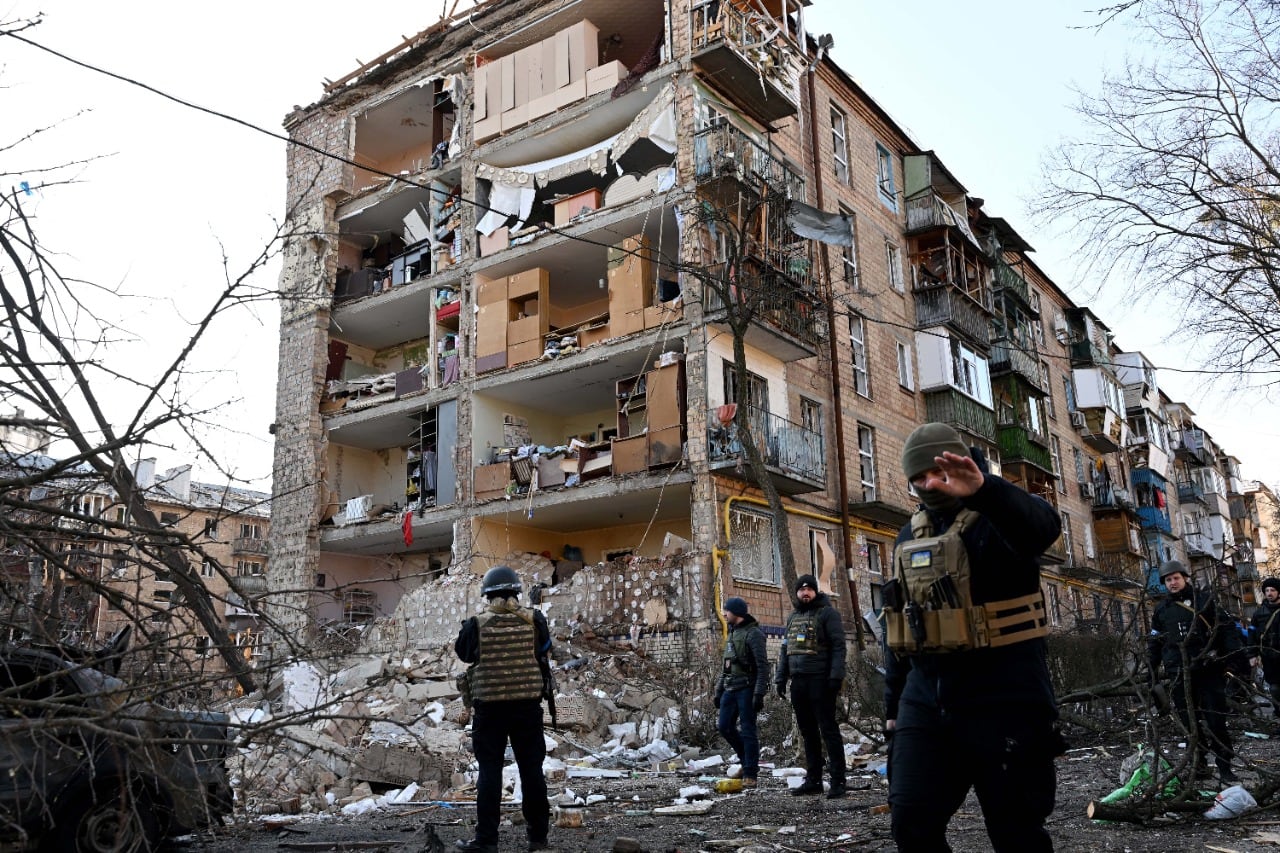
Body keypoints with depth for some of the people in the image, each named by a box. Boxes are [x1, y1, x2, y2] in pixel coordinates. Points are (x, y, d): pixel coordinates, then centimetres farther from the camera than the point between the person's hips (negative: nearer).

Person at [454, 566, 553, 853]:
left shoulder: (477, 625, -8)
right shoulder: (533, 620, -4)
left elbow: (463, 653, 9)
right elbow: (543, 652, 9)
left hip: (489, 706, -1)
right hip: (527, 705, 2)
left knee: (490, 772, 5)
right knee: (531, 769, 10)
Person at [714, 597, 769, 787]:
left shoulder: (753, 634, -10)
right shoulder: (732, 633, 16)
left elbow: (763, 666, -16)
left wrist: (759, 694, -21)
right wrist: (719, 691, 18)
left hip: (747, 689, -8)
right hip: (730, 689, 8)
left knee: (747, 730, -5)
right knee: (724, 727, 5)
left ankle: (750, 774, 1)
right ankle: (746, 760, 22)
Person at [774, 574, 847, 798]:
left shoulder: (827, 613, -2)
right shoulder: (792, 617, 19)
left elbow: (838, 645, -9)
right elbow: (785, 649, 22)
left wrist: (836, 676, -18)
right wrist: (780, 678, 15)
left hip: (820, 680, -7)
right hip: (798, 682, 7)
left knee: (828, 730, -5)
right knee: (807, 731, 10)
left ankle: (838, 781, -2)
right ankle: (813, 780, 16)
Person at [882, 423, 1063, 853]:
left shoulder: (999, 518, -6)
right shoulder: (909, 536, 14)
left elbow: (1042, 525, -32)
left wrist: (983, 489, -51)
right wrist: (893, 702, 18)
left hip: (1003, 701, -5)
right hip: (925, 702, 6)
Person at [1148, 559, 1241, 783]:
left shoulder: (1203, 600, 5)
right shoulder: (1161, 609, 12)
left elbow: (1227, 628, 3)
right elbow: (1154, 644, 17)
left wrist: (1234, 656, -9)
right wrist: (1152, 674, 12)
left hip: (1208, 670, -2)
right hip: (1179, 674, 2)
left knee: (1216, 721, -2)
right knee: (1190, 722, 4)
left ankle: (1224, 768, 4)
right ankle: (1198, 762, 13)